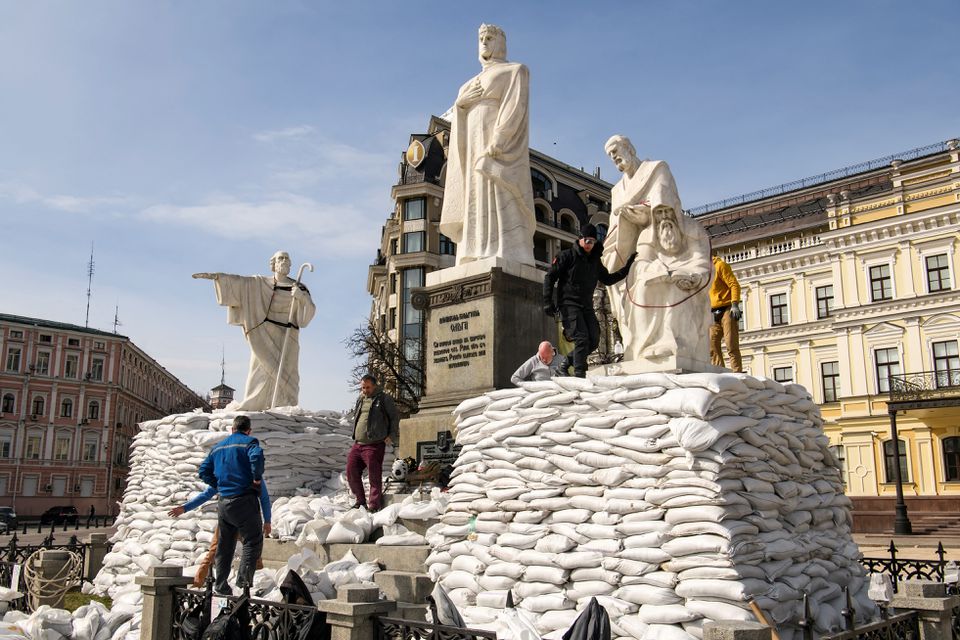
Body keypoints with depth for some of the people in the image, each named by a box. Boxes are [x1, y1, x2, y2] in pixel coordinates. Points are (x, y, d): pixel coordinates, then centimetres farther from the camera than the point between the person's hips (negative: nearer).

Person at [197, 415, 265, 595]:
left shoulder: (218, 448, 18)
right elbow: (256, 456, -25)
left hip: (224, 502, 7)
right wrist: (257, 477, -12)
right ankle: (244, 578, -14)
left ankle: (221, 584, 18)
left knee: (225, 545, 15)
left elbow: (204, 471, 18)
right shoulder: (249, 442, -3)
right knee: (253, 540, -2)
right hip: (244, 499, -7)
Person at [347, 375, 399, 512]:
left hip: (374, 445, -7)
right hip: (357, 444, 7)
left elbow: (395, 417, 0)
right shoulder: (360, 400, 17)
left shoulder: (383, 398, -1)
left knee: (374, 476, -6)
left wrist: (392, 436, -5)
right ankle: (360, 501, 20)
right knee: (351, 473, 7)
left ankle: (374, 504, 2)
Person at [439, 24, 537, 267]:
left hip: (500, 145, -7)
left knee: (500, 204, -21)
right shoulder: (473, 82, 30)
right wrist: (460, 102, -2)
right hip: (473, 148, 7)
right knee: (475, 209, -5)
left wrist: (498, 140, -23)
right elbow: (458, 113, 22)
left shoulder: (515, 70, 9)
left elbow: (516, 106, -8)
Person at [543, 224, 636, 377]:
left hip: (586, 306, 7)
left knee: (594, 340, 2)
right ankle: (579, 374, -19)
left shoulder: (595, 260, 16)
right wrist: (547, 301, -15)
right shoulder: (568, 255, -4)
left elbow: (608, 280, 25)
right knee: (581, 338, -20)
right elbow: (550, 277, -6)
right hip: (569, 304, -7)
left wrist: (626, 267, 15)